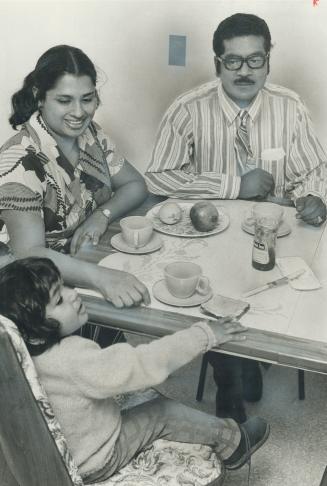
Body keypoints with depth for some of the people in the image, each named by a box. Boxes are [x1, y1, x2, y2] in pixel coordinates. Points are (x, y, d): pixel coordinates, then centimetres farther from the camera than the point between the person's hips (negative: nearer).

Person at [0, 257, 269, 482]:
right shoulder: (72, 360, -41)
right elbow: (146, 363, -39)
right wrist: (204, 334, -29)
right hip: (94, 463, -7)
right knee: (163, 413, 4)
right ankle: (231, 439, 26)